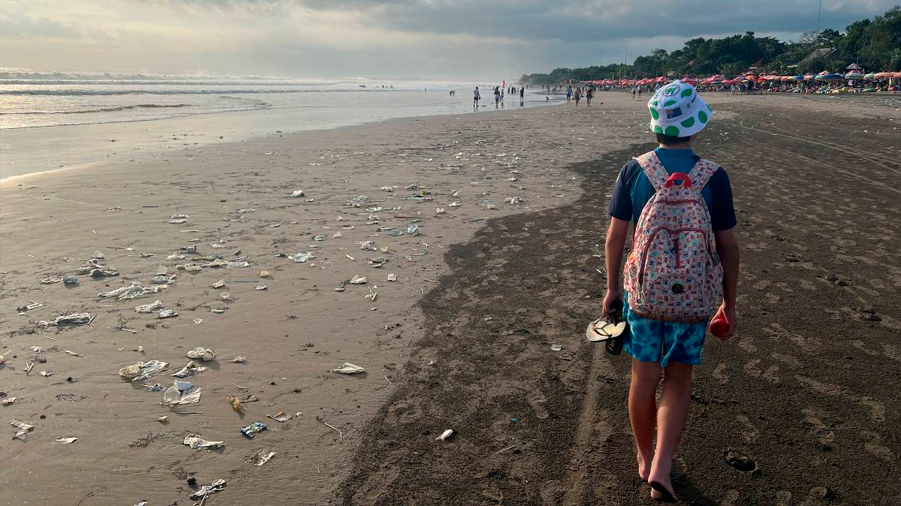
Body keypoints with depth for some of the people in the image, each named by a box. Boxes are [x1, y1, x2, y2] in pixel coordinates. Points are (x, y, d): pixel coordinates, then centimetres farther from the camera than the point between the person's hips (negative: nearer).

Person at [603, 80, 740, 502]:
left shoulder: (634, 171, -8)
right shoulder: (714, 177, -8)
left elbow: (615, 235, -5)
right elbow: (727, 245, -4)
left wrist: (611, 287, 7)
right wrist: (729, 304, 7)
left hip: (642, 290, 1)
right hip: (694, 295, 0)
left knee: (644, 376, 15)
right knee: (678, 377, 15)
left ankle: (645, 460, 34)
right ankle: (661, 468, 7)